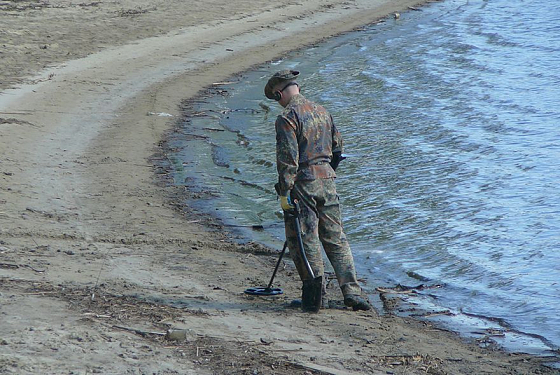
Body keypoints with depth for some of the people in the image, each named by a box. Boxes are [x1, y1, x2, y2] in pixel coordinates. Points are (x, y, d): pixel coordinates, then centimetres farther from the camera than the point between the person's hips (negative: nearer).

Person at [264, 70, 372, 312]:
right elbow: (337, 148, 20)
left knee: (305, 240, 2)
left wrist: (284, 192, -15)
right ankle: (352, 291, 3)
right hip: (327, 180, 7)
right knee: (336, 238, 10)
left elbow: (288, 158, -17)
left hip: (302, 183, -7)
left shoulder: (287, 118, -11)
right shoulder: (322, 112, 13)